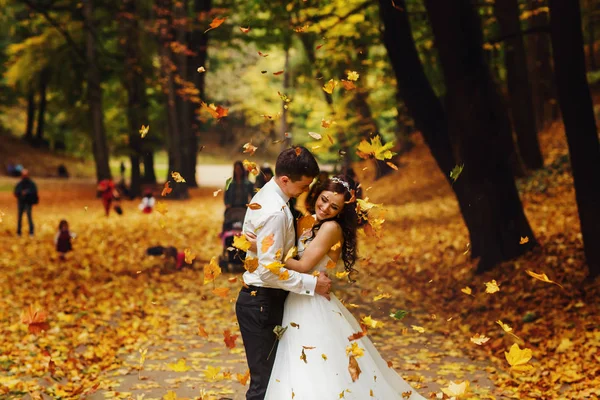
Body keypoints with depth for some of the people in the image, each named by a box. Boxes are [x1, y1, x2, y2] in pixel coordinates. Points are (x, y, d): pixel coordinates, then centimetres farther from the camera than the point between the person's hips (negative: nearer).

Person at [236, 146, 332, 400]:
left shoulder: (267, 195, 8)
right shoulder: (275, 212, -24)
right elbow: (269, 270, -28)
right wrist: (312, 284, -20)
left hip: (261, 300, 10)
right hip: (262, 303, -10)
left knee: (271, 376, 17)